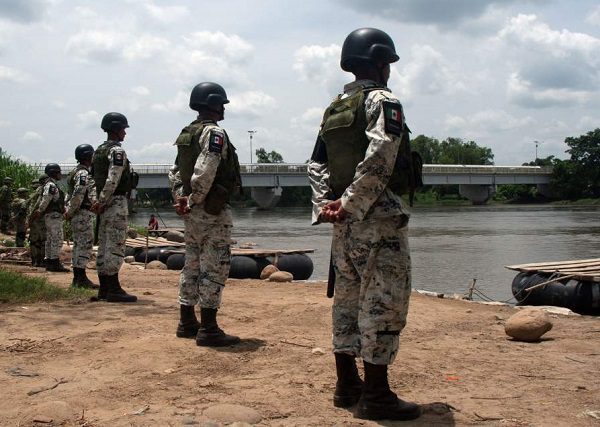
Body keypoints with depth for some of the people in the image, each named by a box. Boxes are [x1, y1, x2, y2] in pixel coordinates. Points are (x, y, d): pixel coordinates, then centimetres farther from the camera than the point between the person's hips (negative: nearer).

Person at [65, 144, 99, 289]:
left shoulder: (76, 172, 19)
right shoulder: (83, 174, -14)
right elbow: (78, 195, -22)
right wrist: (70, 212, -16)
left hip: (78, 215, 10)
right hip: (83, 213, -10)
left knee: (79, 245, 11)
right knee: (85, 244, -9)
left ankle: (77, 279, 15)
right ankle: (81, 278, -9)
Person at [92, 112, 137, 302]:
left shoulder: (98, 151, 17)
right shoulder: (117, 151, -12)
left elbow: (96, 179, 17)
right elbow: (112, 180, -22)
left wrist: (100, 202, 15)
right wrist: (102, 202, -16)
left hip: (104, 203, 10)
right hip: (116, 202, -10)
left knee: (104, 246, 10)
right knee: (115, 246, -8)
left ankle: (104, 288, 15)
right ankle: (113, 289, -7)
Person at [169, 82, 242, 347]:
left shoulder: (186, 134, 14)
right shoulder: (215, 133, -13)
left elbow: (175, 173, 15)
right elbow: (204, 173, -24)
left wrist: (181, 200, 7)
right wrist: (192, 202, -14)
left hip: (192, 213, 9)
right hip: (213, 212, -9)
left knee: (192, 265, 15)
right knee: (214, 268, -6)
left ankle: (187, 323, 22)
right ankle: (208, 329, -4)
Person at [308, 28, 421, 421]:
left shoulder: (334, 109, 16)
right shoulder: (383, 101, -8)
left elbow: (317, 165, 11)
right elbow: (378, 161, -21)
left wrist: (326, 206, 2)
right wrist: (350, 205, -16)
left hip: (346, 223, 8)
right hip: (379, 219, -8)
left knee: (348, 300, 13)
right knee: (384, 304, -4)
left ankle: (347, 384, 20)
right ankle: (376, 394, -1)